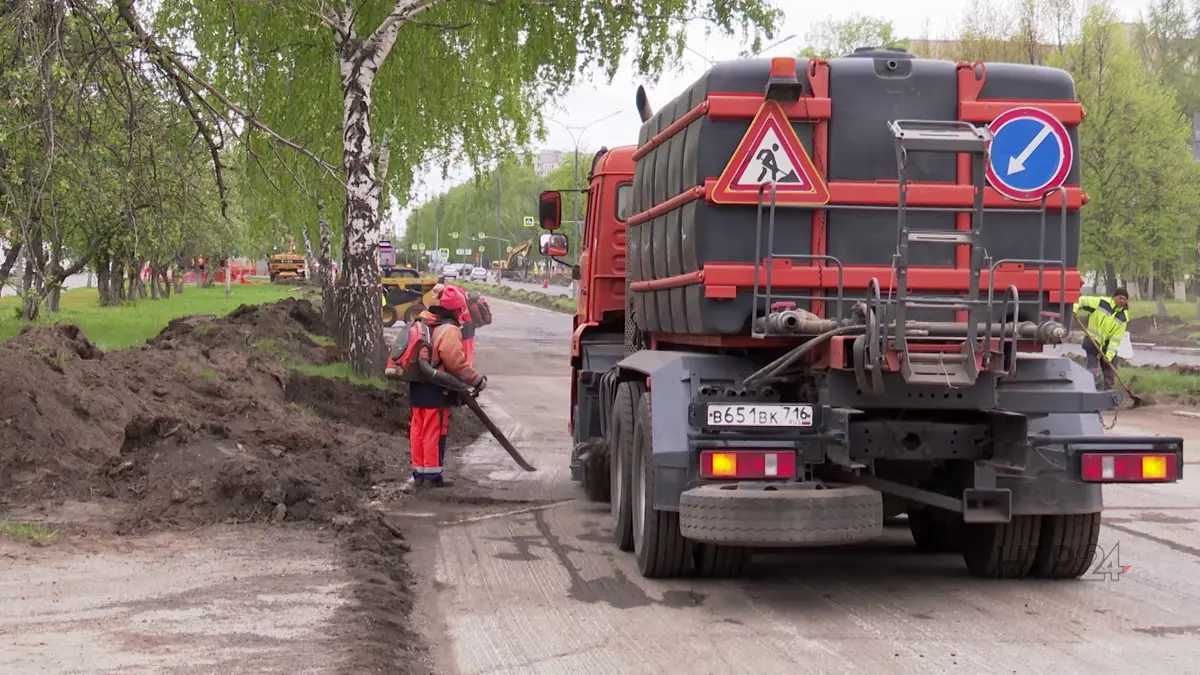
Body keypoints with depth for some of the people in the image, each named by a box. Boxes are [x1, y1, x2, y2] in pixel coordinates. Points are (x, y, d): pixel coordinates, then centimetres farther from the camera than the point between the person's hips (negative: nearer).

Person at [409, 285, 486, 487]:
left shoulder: (422, 322, 8)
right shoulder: (449, 331, -18)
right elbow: (457, 363, -20)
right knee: (435, 431, 0)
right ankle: (433, 473, 4)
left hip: (417, 387, 8)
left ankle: (419, 470, 19)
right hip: (436, 390, -8)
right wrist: (478, 381, -11)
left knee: (418, 429, 12)